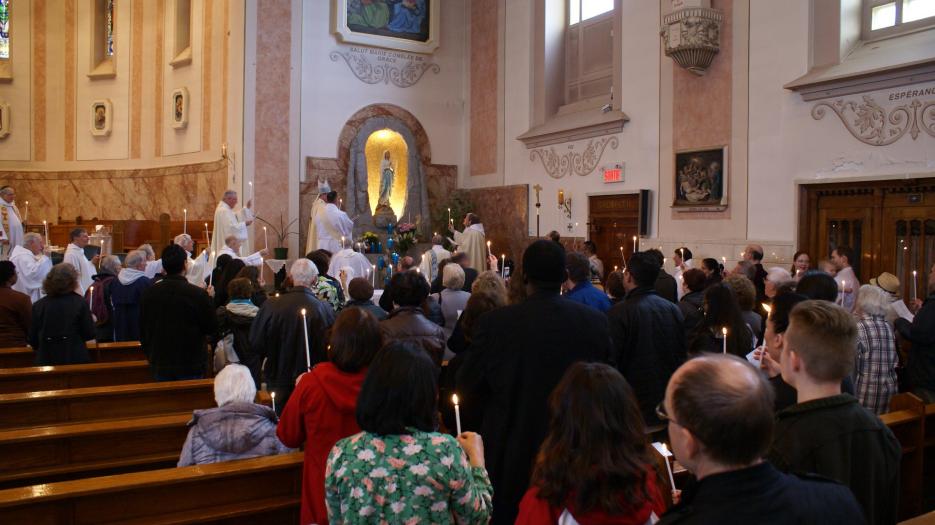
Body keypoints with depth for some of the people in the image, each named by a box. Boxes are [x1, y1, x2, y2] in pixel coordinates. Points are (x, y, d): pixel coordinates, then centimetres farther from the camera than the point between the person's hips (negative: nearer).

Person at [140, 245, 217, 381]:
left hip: (159, 365, 3)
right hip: (191, 365, -3)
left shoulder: (149, 294, -5)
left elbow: (143, 331, 6)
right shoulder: (198, 294, -17)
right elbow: (212, 329, -6)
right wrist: (209, 298, 6)